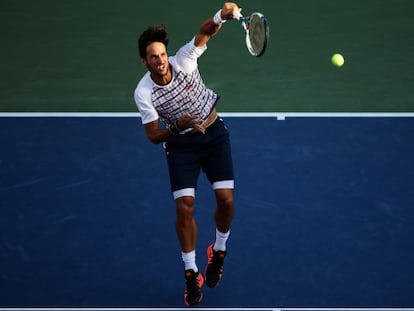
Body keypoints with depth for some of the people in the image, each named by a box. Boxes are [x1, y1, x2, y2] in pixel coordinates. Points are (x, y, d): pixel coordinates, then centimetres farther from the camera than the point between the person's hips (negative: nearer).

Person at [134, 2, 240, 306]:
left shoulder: (183, 61, -17)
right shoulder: (143, 93, -18)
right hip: (180, 144, -1)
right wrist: (178, 125, -34)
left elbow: (206, 31, -28)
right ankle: (191, 273, 6)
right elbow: (154, 136, -14)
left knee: (226, 200, -8)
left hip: (214, 133, 1)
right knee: (185, 207, -11)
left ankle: (219, 252, 21)